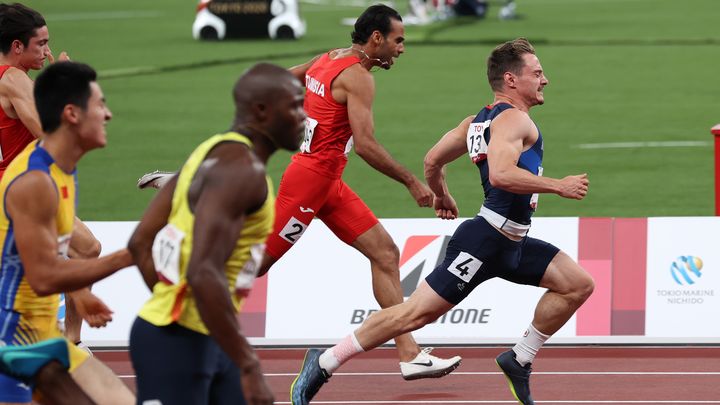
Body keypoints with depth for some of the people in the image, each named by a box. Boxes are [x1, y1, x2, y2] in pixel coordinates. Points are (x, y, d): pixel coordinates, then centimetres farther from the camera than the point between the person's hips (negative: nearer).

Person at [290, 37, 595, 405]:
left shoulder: (480, 120, 16)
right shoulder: (513, 119, -13)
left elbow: (433, 160, 21)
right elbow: (500, 174, -30)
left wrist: (441, 197, 39)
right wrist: (559, 186, -24)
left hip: (511, 244, 10)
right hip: (486, 241, -10)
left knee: (579, 285, 9)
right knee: (416, 313, -8)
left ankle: (519, 360, 13)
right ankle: (324, 363, -1)